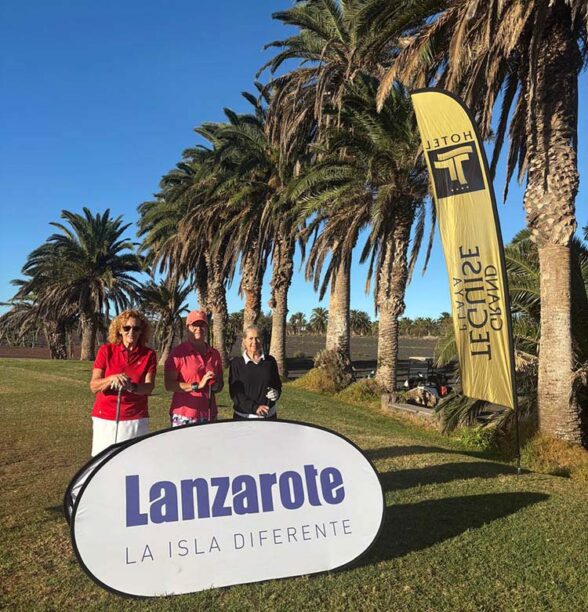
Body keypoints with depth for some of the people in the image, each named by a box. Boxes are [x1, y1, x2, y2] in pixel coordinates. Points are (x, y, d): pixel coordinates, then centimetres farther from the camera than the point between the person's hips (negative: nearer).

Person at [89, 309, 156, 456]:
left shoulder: (149, 354, 0)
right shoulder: (106, 350, -1)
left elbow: (149, 387, -9)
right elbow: (93, 386, -5)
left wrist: (133, 387, -30)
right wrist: (112, 379, -25)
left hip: (136, 420, 0)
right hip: (105, 419, 0)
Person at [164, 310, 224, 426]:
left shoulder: (214, 354, 10)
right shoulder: (178, 352, -4)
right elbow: (169, 384, -10)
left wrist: (215, 386, -2)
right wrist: (198, 385, -16)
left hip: (209, 416, 4)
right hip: (184, 417, -4)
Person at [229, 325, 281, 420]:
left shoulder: (270, 361, 4)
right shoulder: (236, 363, -3)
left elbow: (277, 384, 15)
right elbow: (234, 392, -8)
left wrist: (276, 393, -8)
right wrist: (254, 407, -18)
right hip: (244, 417, -2)